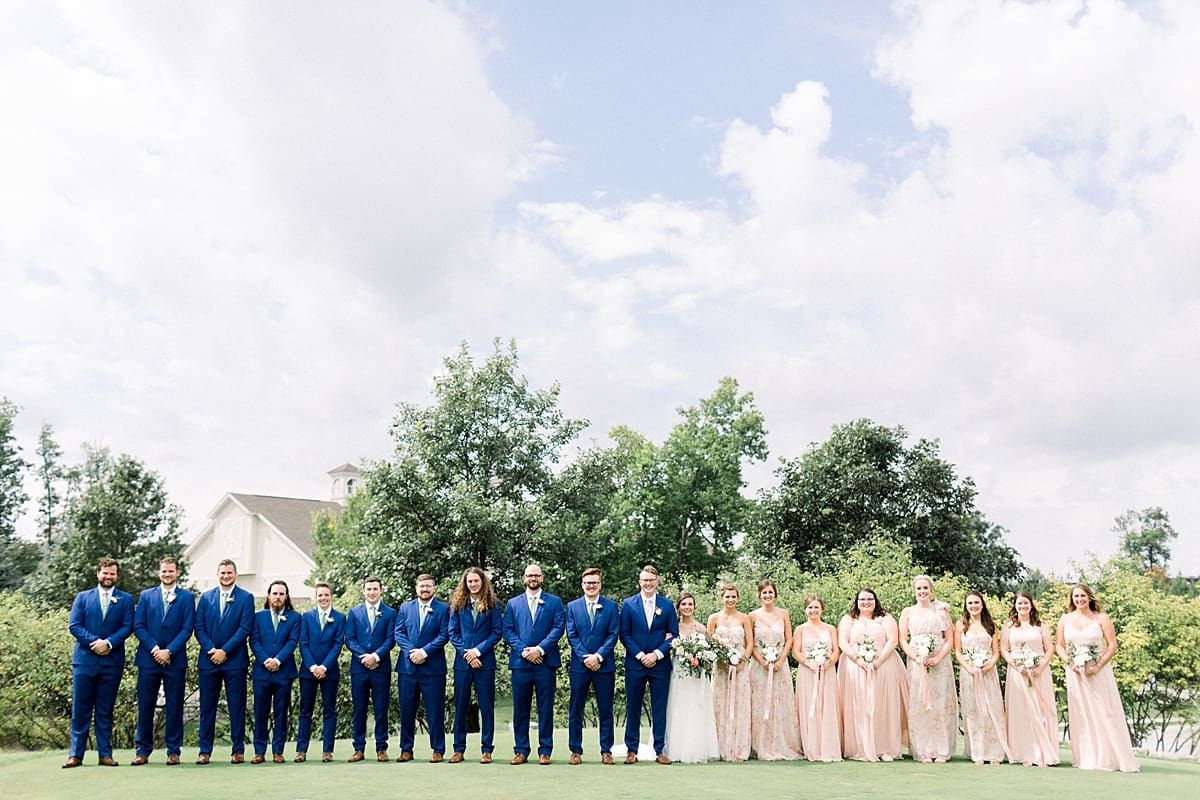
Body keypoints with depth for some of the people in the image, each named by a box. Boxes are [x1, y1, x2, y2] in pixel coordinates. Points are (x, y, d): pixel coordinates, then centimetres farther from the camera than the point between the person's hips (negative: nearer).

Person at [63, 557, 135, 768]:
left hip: (112, 662, 0)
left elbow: (128, 627, 0)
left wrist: (108, 643, -15)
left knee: (105, 711, 5)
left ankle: (105, 754, 9)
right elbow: (73, 625, 1)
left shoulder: (126, 599, 9)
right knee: (80, 709, 2)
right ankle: (76, 754, 9)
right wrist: (94, 642, -12)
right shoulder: (83, 597, 11)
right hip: (84, 660, 0)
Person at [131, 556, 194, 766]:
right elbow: (138, 626, 4)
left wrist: (169, 651, -11)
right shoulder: (146, 596, 11)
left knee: (174, 707, 3)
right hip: (148, 659, 1)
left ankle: (173, 751, 9)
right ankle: (143, 750, 14)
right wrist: (154, 648, -9)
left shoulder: (187, 597, 6)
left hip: (175, 660, -1)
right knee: (145, 706, 4)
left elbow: (187, 629, -1)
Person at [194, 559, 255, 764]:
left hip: (235, 661, -2)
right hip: (208, 660, 2)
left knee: (237, 707, 2)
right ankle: (205, 750, 13)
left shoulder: (246, 598, 1)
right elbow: (199, 627, 5)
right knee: (207, 707, 6)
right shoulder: (205, 597, 10)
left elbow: (245, 628, -6)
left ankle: (238, 750, 8)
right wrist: (211, 649, -10)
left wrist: (225, 651, -12)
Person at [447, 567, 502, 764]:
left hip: (485, 661, -2)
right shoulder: (458, 604, 7)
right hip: (462, 661, 2)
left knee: (486, 706, 1)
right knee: (460, 706, 5)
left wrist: (478, 650, -11)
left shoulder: (492, 604, 2)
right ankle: (459, 749, 13)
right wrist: (466, 653, -7)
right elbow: (453, 633, 5)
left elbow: (497, 632, -2)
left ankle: (487, 749, 8)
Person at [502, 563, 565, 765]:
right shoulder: (513, 604, 14)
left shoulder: (554, 602, 9)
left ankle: (545, 751, 8)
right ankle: (521, 750, 12)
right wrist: (523, 651, -8)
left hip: (545, 662, -1)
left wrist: (540, 649, -12)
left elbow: (558, 628, -1)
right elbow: (508, 631, 6)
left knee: (545, 708, 1)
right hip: (520, 662, 1)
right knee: (520, 708, 4)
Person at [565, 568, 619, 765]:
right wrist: (585, 658, -10)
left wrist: (599, 656, -13)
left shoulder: (611, 606, 4)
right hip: (579, 665, 1)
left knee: (605, 711, 4)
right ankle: (576, 751, 12)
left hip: (604, 665, 0)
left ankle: (606, 751, 13)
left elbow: (613, 635, -1)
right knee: (575, 710, 4)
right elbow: (571, 636, 1)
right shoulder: (572, 606, 6)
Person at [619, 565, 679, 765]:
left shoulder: (667, 605, 6)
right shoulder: (628, 604, 3)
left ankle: (659, 750, 12)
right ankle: (632, 750, 12)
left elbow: (674, 634, 4)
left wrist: (657, 654, -8)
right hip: (635, 663, -1)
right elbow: (624, 635, 0)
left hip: (660, 664, 1)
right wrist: (640, 655, -10)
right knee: (633, 708, 4)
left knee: (660, 708, 4)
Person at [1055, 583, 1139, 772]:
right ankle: (1086, 758, 13)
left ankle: (1110, 757, 8)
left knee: (1104, 713, -1)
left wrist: (1098, 666, -13)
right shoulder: (1065, 619, 6)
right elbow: (1059, 645, 9)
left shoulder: (1101, 618, -1)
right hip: (1075, 673, 2)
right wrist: (1070, 663, -7)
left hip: (1098, 672, -2)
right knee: (1081, 714, 5)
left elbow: (1112, 645, -4)